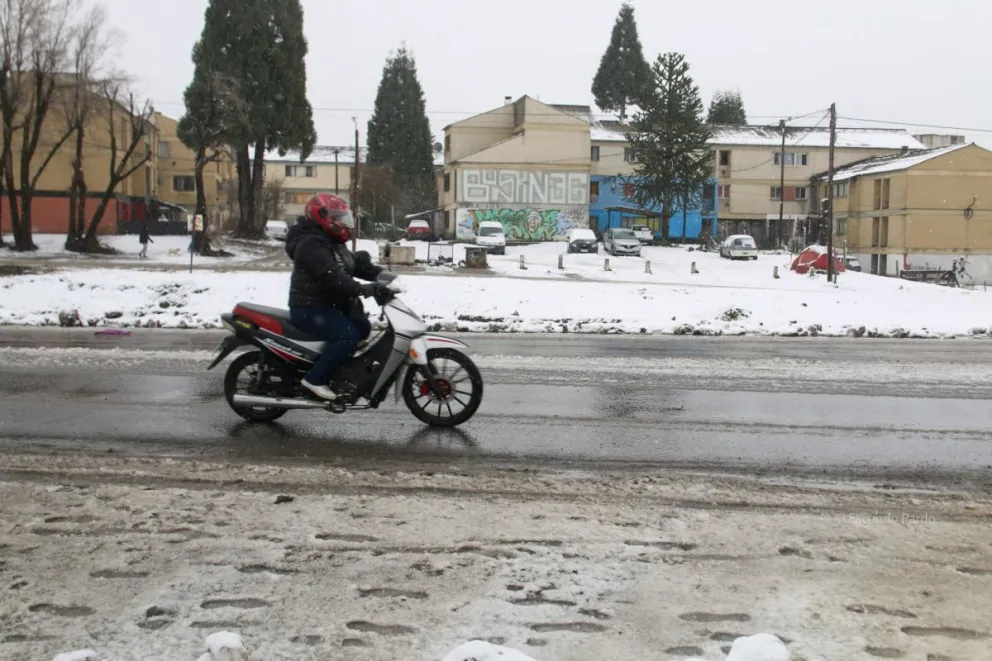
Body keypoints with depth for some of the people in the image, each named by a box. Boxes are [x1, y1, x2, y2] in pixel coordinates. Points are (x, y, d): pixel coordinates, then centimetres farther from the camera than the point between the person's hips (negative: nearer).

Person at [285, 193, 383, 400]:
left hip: (330, 304, 11)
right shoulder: (311, 244, -20)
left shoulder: (332, 242, 16)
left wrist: (382, 274, -2)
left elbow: (355, 263, 13)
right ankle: (315, 379, -17)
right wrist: (360, 290, -38)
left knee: (363, 328, 12)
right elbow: (330, 276, -32)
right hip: (311, 308, -11)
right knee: (348, 336, -25)